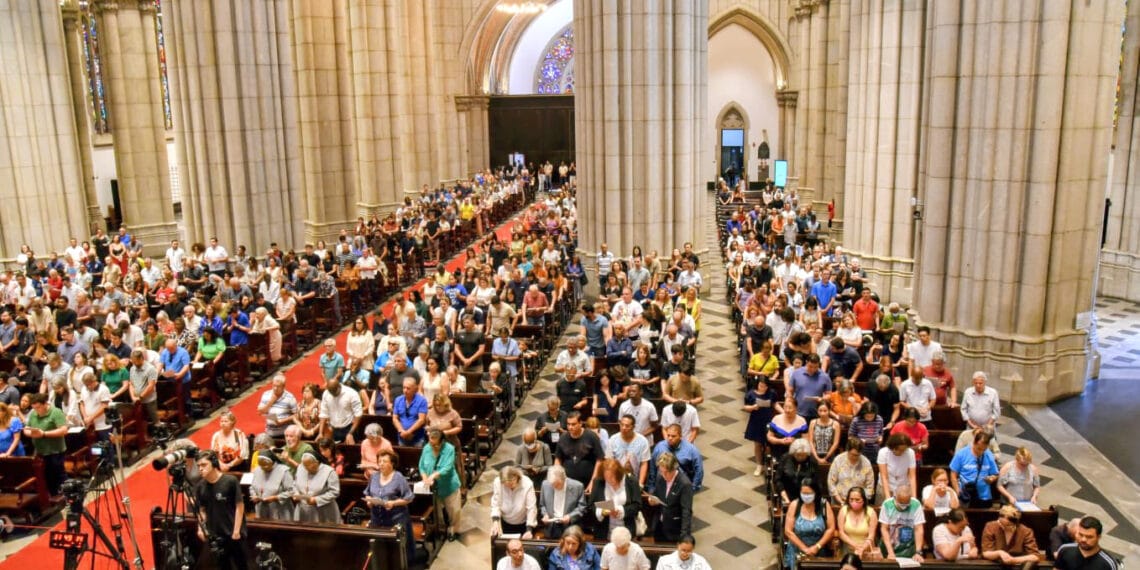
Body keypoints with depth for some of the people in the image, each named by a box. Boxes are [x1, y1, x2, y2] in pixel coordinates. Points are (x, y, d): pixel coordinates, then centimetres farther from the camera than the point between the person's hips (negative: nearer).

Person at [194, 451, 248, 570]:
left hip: (233, 533, -4)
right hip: (214, 535, 4)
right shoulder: (200, 486, 0)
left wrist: (236, 530, -12)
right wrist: (200, 527, -1)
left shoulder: (230, 481, -14)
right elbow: (201, 509, 11)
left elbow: (239, 506, -10)